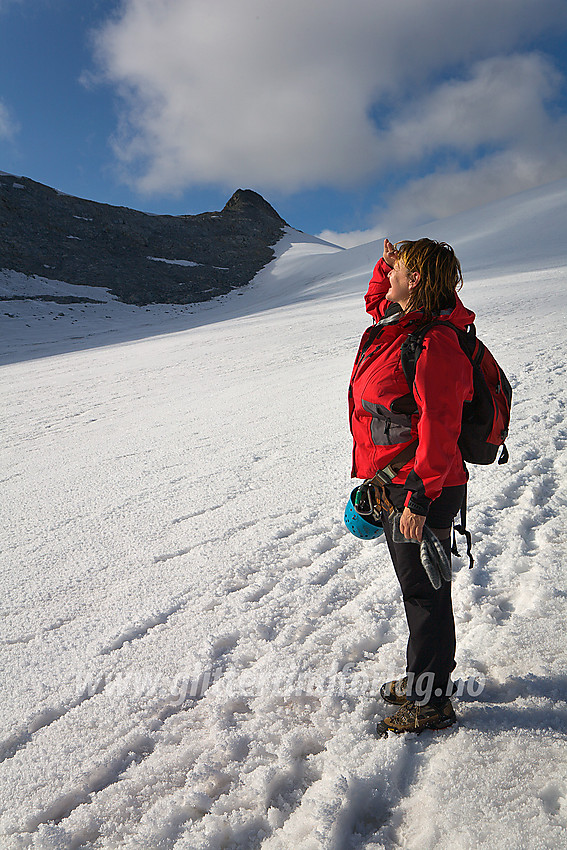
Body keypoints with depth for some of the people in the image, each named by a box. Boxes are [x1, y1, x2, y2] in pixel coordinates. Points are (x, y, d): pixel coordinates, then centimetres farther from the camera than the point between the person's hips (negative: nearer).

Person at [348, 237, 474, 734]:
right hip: (393, 486, 10)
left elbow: (438, 430, -26)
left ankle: (430, 703, 22)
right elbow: (376, 302, 33)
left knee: (424, 593, 4)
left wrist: (419, 498, -25)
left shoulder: (433, 344, -21)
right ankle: (425, 677, 40)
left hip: (422, 490, -10)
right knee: (417, 588, 21)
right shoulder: (397, 323, 8)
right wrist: (384, 266, 16)